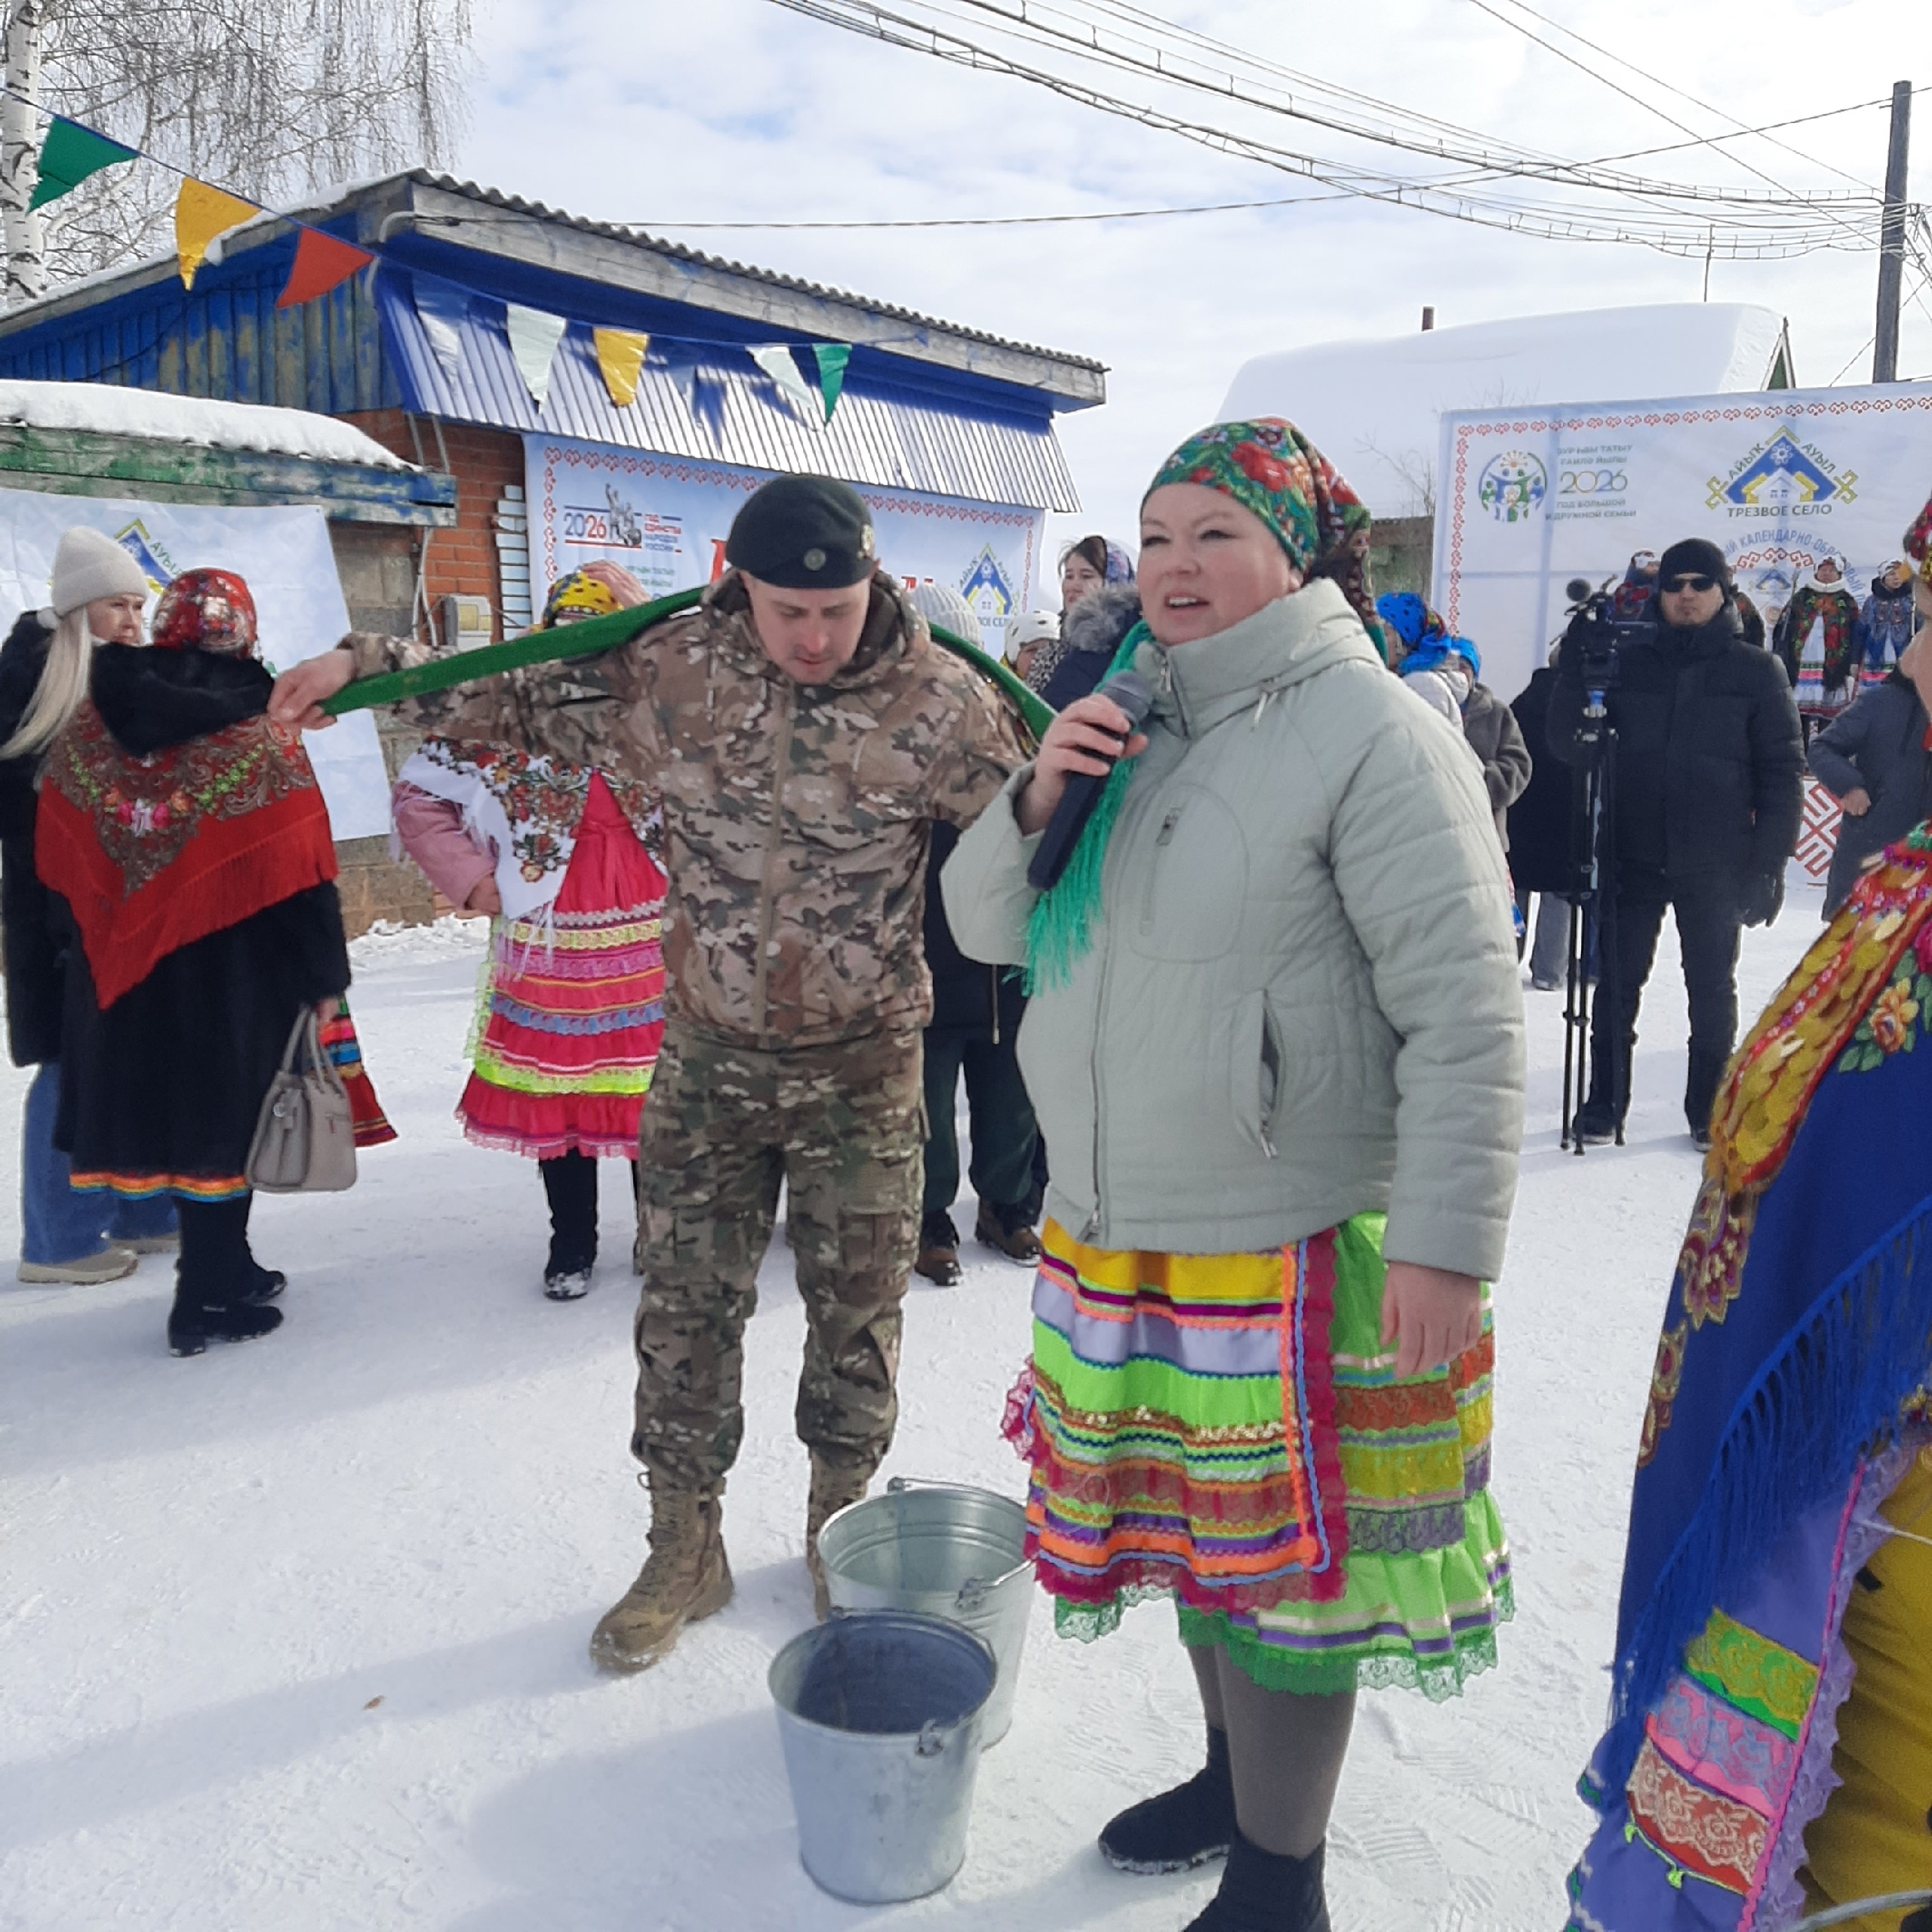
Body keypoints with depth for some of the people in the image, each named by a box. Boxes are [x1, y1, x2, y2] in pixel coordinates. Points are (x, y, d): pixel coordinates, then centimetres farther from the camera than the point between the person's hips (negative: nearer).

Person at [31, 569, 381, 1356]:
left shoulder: (86, 720, 2)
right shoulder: (260, 737, -12)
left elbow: (55, 859, 7)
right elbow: (300, 874, -13)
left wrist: (95, 947, 17)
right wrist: (325, 976, -6)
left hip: (124, 967, 5)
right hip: (232, 974, -5)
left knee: (166, 1109, 15)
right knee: (224, 1117, 4)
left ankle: (222, 1266, 29)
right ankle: (209, 1299, 11)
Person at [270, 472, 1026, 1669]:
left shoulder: (938, 699, -13)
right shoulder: (671, 671, -7)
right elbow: (523, 695, 6)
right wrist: (366, 665, 3)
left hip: (865, 1065, -1)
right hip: (708, 1055, 2)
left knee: (857, 1312, 12)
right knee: (685, 1309, 10)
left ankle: (839, 1526, 37)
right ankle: (685, 1550, 31)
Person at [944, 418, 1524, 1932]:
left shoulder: (1371, 732, -12)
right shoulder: (1129, 729, 9)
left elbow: (1467, 1010, -17)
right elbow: (985, 927, 11)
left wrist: (1445, 1243, -20)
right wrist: (1036, 798, -7)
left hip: (1296, 1254, -6)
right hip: (1116, 1239, 7)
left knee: (1284, 1563, 7)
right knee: (1195, 1524, 22)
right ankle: (1236, 1773, 45)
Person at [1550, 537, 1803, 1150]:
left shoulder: (1756, 671, 2)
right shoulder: (1628, 661, 5)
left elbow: (1782, 772, 1)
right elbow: (1569, 747, 2)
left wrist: (1769, 861, -7)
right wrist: (1574, 671, -12)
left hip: (1714, 867, -1)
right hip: (1633, 858, 1)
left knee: (1712, 989, 10)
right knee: (1617, 986, 6)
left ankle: (1709, 1109, 22)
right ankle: (1603, 1104, 18)